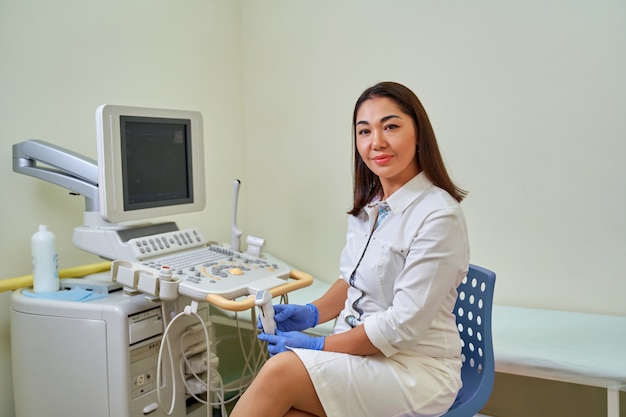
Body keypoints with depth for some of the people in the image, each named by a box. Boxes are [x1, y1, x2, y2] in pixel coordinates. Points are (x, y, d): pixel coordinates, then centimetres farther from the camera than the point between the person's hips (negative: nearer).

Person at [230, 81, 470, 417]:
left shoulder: (438, 216, -18)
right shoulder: (368, 207, 6)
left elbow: (404, 324, -19)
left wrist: (319, 346, -15)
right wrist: (311, 313, -1)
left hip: (416, 367, -5)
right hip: (357, 351, 6)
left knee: (281, 371, -25)